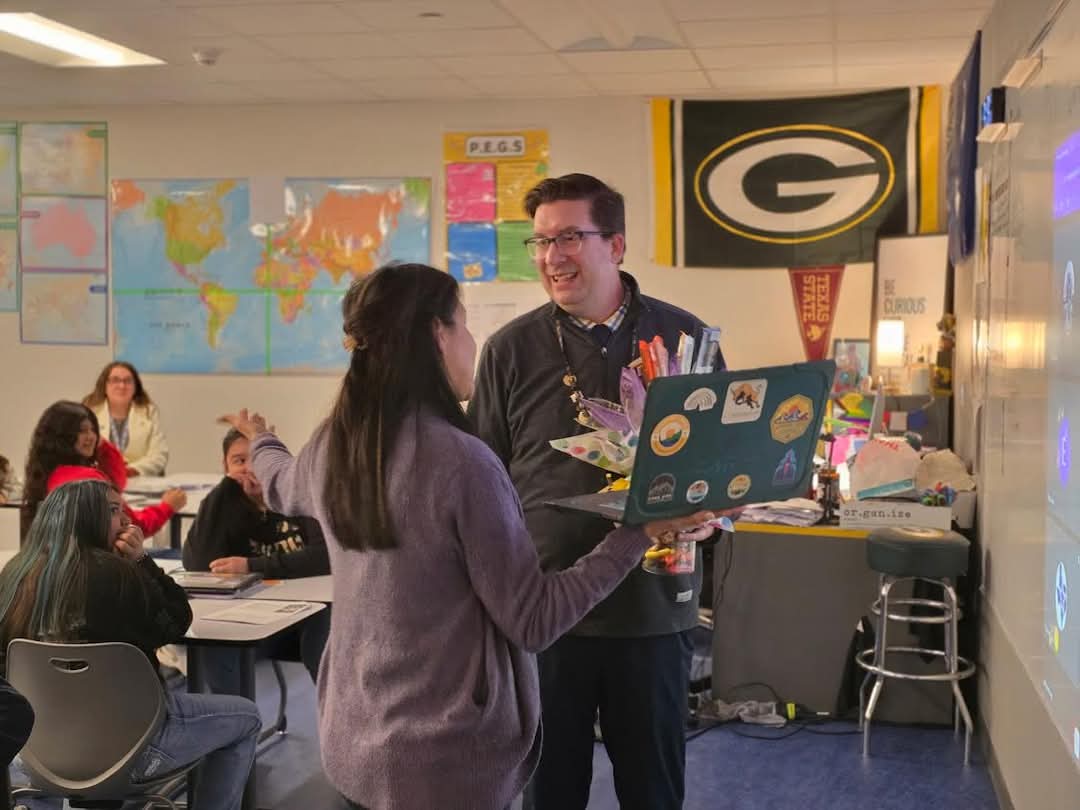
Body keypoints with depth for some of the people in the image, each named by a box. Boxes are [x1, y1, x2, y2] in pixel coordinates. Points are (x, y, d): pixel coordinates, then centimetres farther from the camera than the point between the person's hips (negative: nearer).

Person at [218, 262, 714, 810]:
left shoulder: (333, 445, -2)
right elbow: (534, 622, -18)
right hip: (445, 763, -6)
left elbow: (282, 487, 24)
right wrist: (640, 532, -13)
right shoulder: (461, 462, -24)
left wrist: (260, 440, 46)